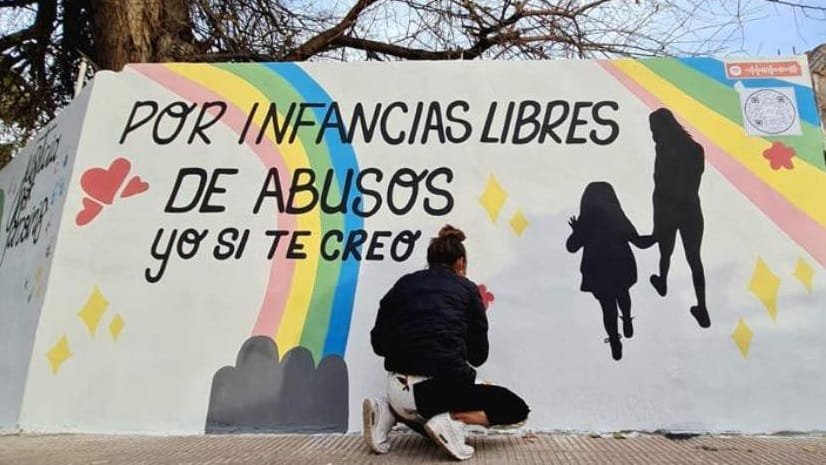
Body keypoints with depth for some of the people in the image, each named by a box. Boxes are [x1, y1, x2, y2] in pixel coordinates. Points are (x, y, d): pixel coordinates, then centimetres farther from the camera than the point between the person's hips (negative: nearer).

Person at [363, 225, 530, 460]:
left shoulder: (403, 284, 15)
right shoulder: (466, 288, 8)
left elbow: (378, 343, 10)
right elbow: (478, 356, 9)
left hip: (399, 390, 5)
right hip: (446, 385, -5)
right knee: (516, 408, 20)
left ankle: (389, 412, 8)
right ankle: (452, 418, -6)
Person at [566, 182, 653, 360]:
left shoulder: (584, 222, -18)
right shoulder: (619, 219, -17)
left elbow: (571, 247, -7)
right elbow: (640, 242, -7)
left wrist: (577, 231, 10)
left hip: (597, 274, -1)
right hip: (622, 269, 1)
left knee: (608, 307, 15)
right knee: (622, 294, 33)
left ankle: (615, 345, 28)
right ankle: (627, 323, 51)